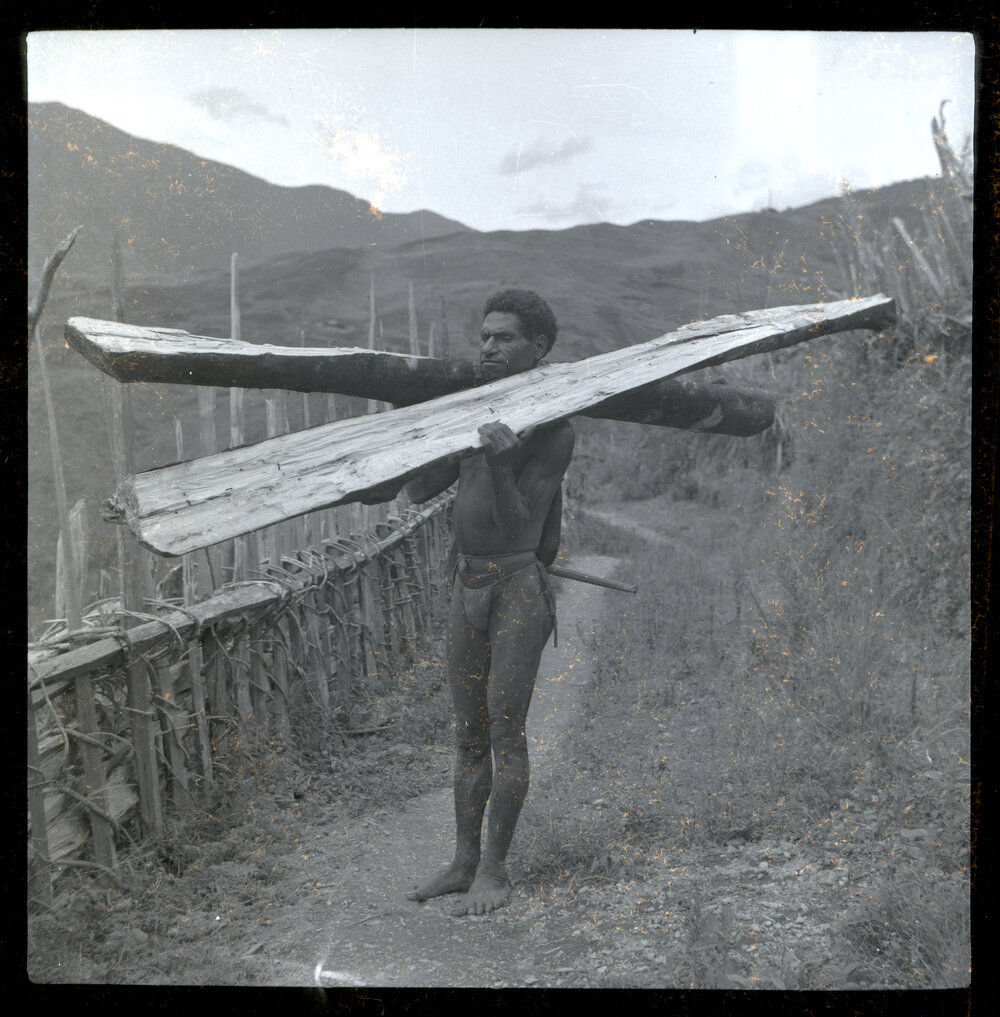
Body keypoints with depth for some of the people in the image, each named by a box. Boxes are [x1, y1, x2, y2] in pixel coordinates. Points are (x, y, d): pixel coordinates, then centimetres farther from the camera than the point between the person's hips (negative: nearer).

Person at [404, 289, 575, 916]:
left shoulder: (554, 432, -11)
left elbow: (516, 524, -18)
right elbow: (420, 491, 9)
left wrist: (500, 466, -35)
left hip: (520, 588, -7)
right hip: (468, 584, 7)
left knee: (506, 732, -4)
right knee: (469, 732, 11)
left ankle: (495, 871, 8)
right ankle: (465, 863, 20)